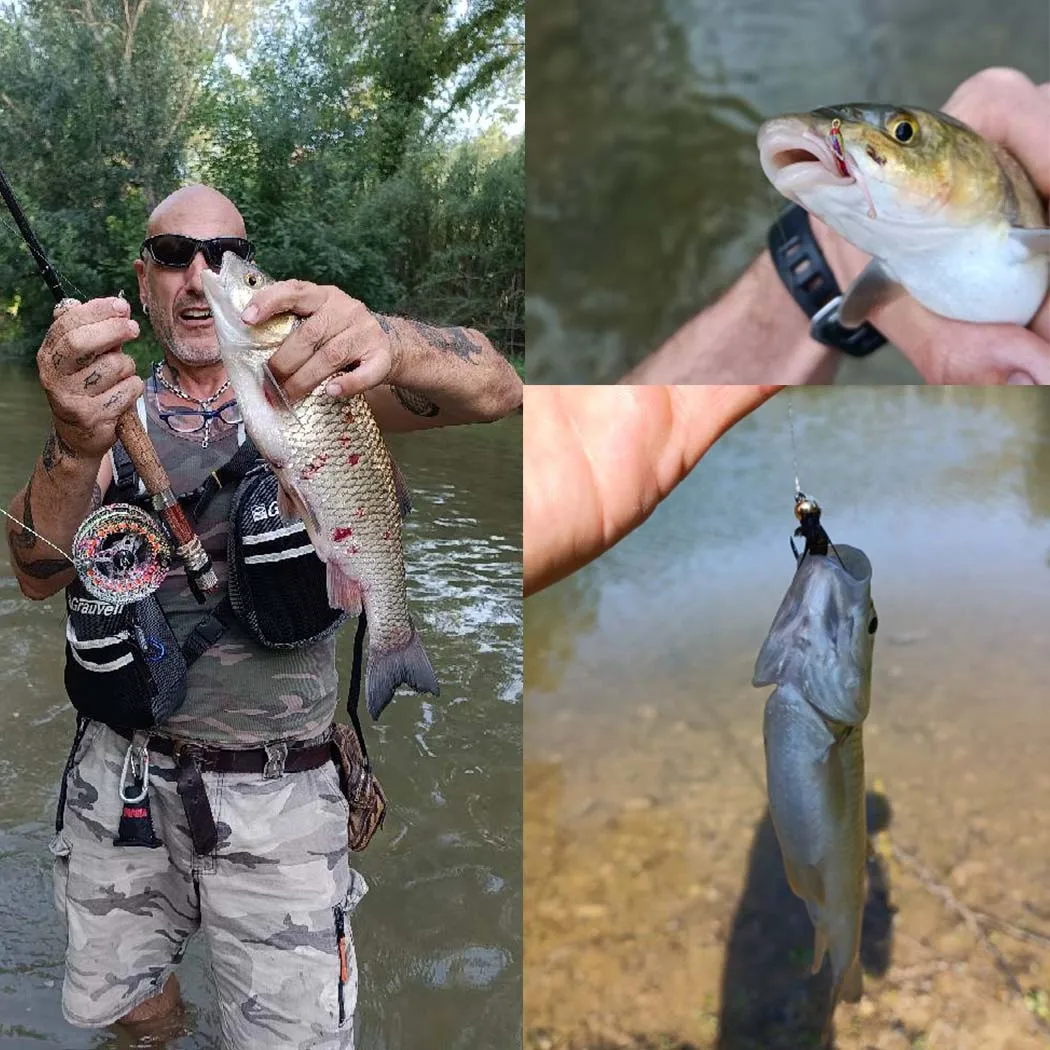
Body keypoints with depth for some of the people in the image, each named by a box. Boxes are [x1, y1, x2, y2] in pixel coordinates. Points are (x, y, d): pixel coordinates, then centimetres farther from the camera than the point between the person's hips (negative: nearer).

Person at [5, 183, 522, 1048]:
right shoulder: (118, 409, 3)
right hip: (125, 773, 3)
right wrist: (75, 449, -35)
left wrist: (387, 344, -44)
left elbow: (494, 389, -21)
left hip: (275, 790, -2)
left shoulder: (303, 385, -5)